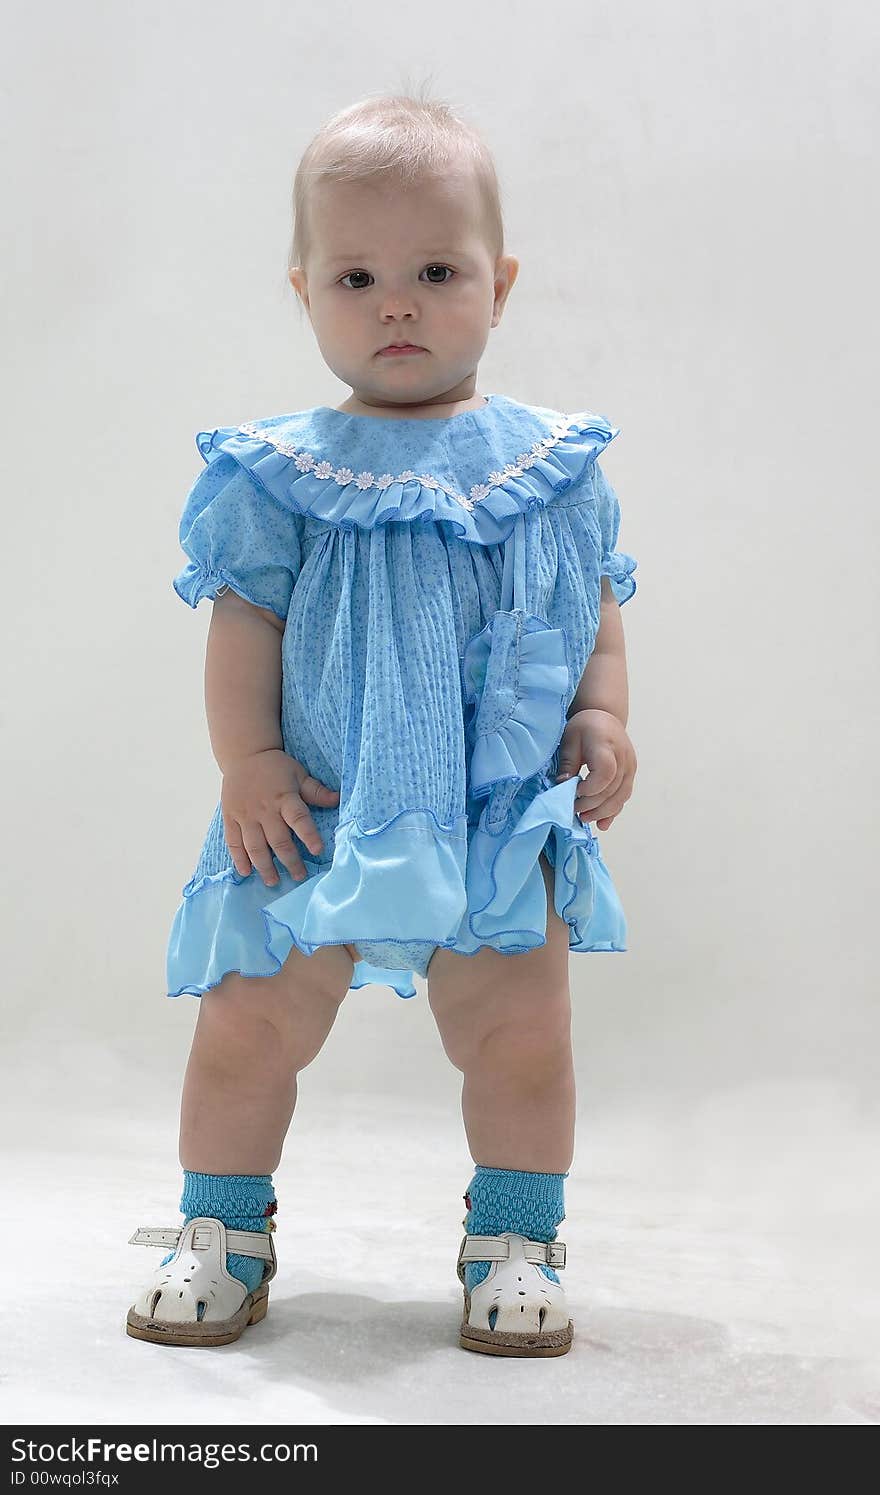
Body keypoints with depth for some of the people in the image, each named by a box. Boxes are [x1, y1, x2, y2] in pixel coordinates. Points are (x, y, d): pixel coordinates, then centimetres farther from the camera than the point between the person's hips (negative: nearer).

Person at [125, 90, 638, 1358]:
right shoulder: (282, 473, -2)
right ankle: (223, 1230, 27)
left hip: (504, 823, 1)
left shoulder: (552, 462, 3)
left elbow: (597, 608, 9)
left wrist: (603, 720, -4)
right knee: (249, 1027, 5)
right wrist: (247, 763, -10)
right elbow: (246, 623, -2)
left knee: (524, 1039, 3)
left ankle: (516, 1241, 24)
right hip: (318, 817, 0)